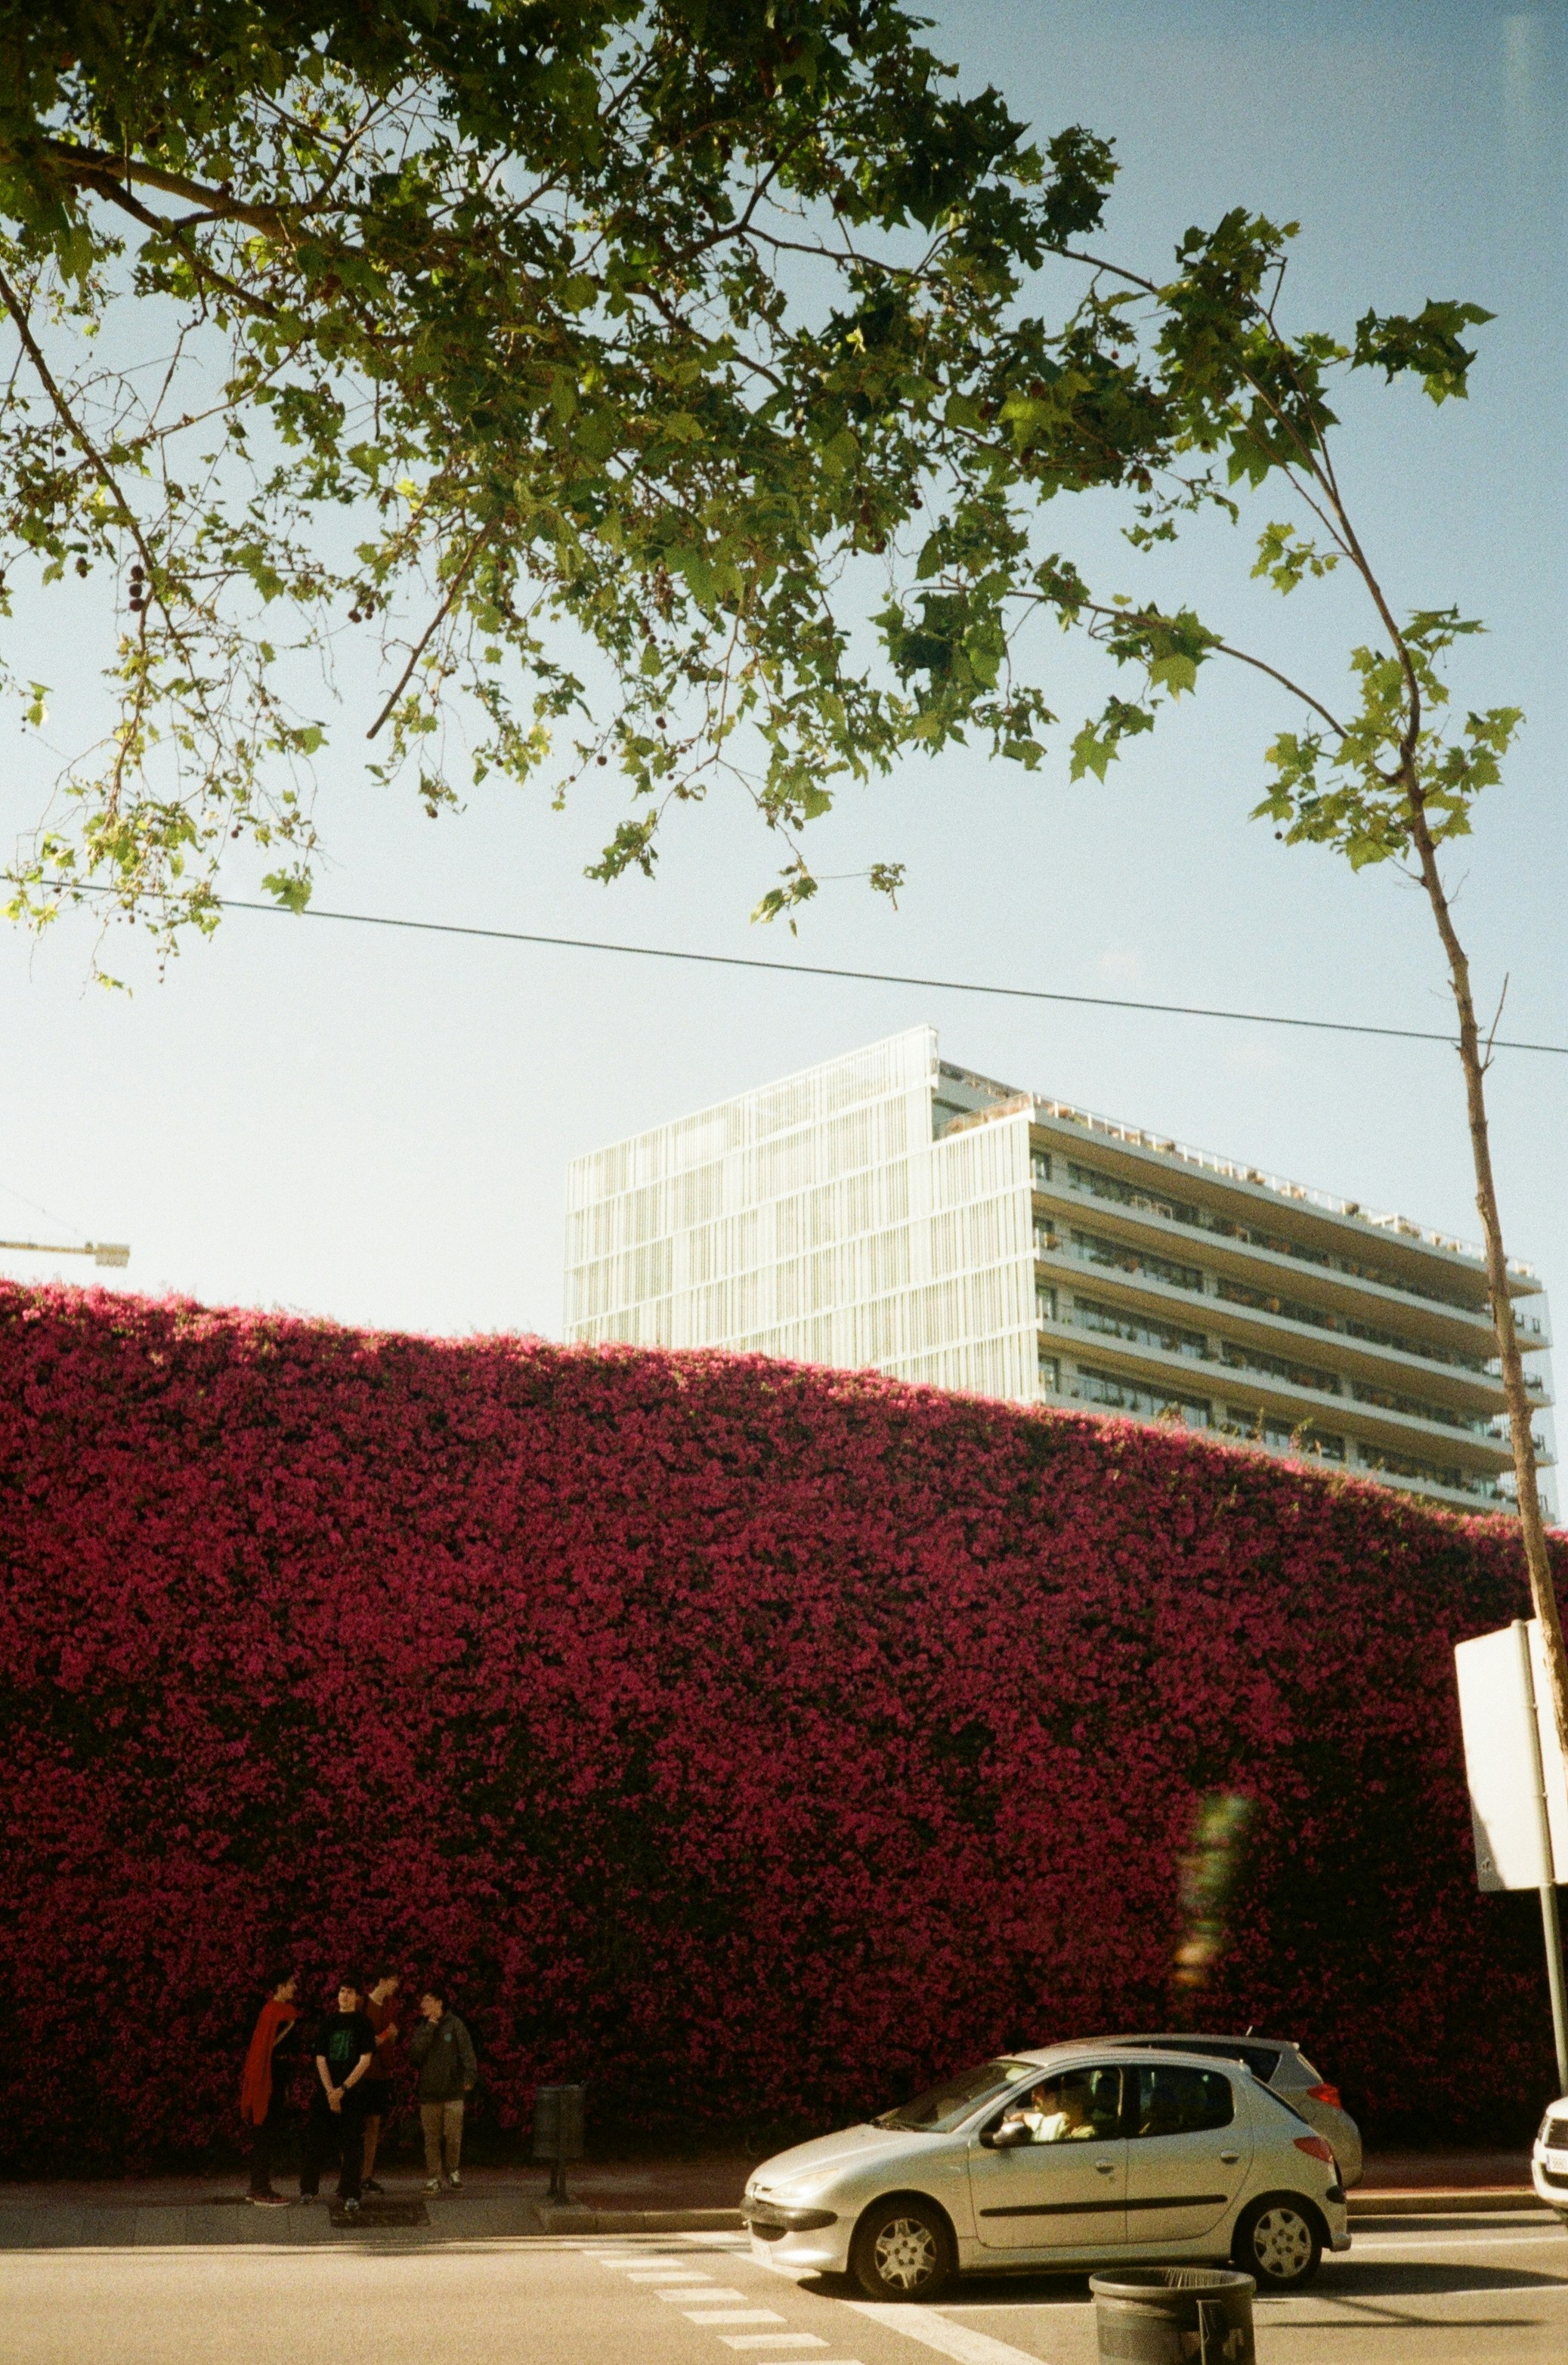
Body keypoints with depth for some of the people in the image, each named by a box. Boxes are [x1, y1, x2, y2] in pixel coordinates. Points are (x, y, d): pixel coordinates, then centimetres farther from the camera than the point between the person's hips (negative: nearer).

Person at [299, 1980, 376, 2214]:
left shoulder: (363, 2024, 2)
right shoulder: (328, 2022, 9)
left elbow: (365, 2060, -5)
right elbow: (321, 2058, 4)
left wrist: (342, 2089, -11)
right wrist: (330, 2090, -8)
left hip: (352, 2093, -2)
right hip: (324, 2092, 3)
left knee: (351, 2146, -6)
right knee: (316, 2142, 5)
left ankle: (350, 2196, -6)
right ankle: (308, 2189, 19)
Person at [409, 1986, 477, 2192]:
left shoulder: (454, 2024, -1)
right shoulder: (421, 2030, 11)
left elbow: (467, 2051, -9)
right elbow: (415, 2053, -6)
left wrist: (469, 2077, -21)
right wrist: (430, 2026, -7)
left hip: (453, 2091, -3)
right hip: (428, 2092, 3)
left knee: (453, 2136, -2)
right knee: (432, 2138, 5)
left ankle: (454, 2172, 19)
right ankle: (432, 2178, 14)